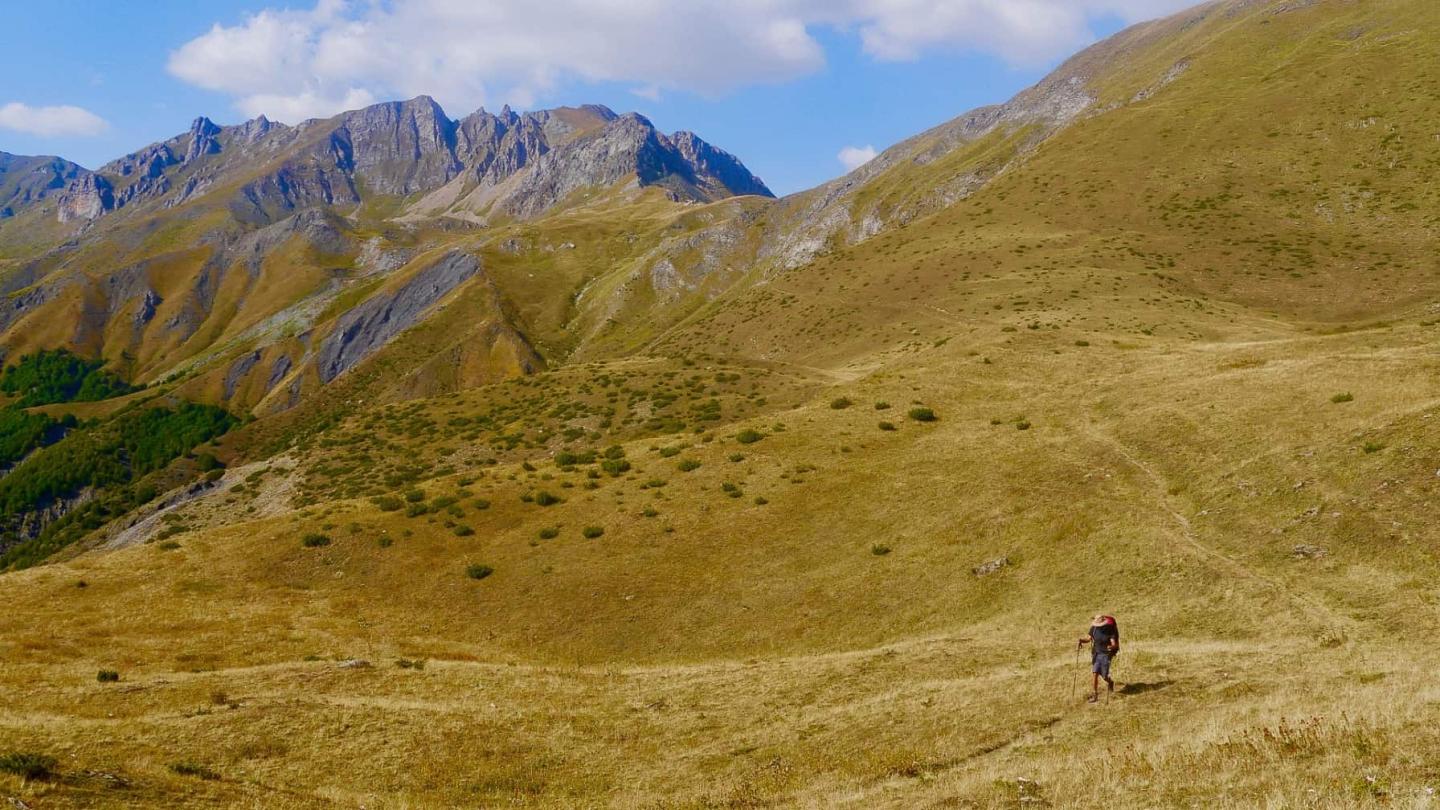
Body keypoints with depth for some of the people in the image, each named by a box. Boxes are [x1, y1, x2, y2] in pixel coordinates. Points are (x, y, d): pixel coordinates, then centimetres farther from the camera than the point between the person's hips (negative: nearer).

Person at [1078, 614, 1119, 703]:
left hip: (1106, 654, -4)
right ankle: (1094, 694, -1)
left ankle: (1110, 682, 36)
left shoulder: (1110, 630, -16)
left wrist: (1112, 647, -44)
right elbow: (1089, 638, 3)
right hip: (1096, 653, 4)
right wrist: (1082, 640, -17)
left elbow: (1114, 644, -21)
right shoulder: (1094, 628, -4)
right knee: (1094, 673, -7)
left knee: (1104, 675, -1)